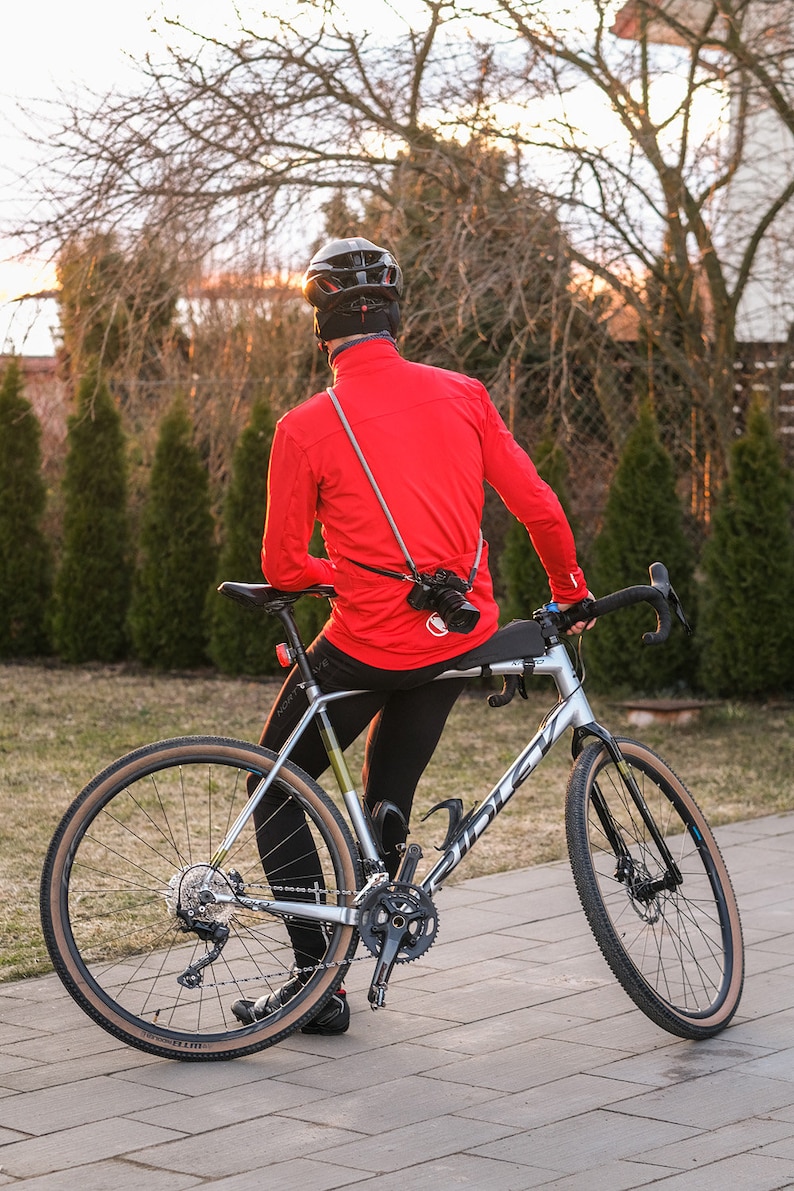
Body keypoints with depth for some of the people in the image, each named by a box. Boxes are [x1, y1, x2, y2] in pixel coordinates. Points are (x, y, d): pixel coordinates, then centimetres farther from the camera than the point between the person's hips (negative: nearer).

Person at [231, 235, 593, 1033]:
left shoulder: (304, 428, -10)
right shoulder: (461, 396, 0)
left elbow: (282, 567, -6)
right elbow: (538, 508, 0)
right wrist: (568, 590, 17)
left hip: (367, 644, -4)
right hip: (459, 638, 5)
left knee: (276, 790, 14)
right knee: (388, 802, 24)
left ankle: (317, 979, 8)